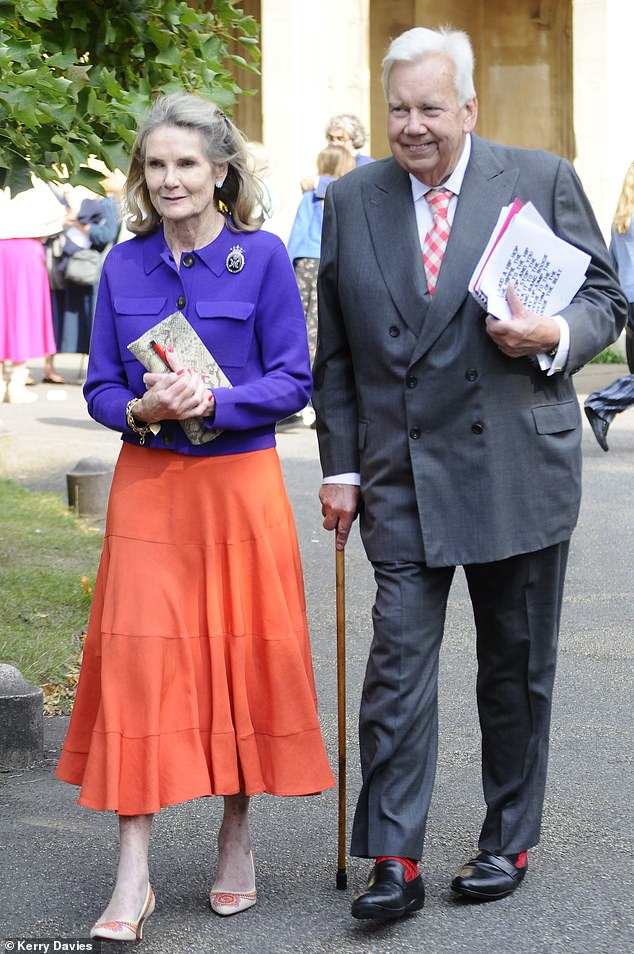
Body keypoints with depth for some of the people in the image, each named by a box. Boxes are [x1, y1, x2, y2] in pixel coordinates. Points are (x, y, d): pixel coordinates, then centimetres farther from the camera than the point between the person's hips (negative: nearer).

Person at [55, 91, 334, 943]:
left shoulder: (262, 257, -2)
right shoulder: (124, 266, 6)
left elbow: (293, 381, -5)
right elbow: (101, 386, 6)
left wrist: (213, 402, -20)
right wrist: (141, 410, -15)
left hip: (239, 483, -2)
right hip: (148, 486, 2)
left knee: (242, 657, 5)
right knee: (138, 661, -4)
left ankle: (236, 839, 25)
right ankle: (133, 877, -1)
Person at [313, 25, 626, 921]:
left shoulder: (542, 180, 0)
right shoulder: (352, 201, 7)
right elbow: (336, 353, 10)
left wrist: (556, 335, -18)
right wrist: (340, 469, 6)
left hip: (517, 469, -1)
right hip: (401, 474, 1)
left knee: (517, 669, 10)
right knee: (397, 663, -6)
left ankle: (508, 842, 24)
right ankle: (392, 860, -2)